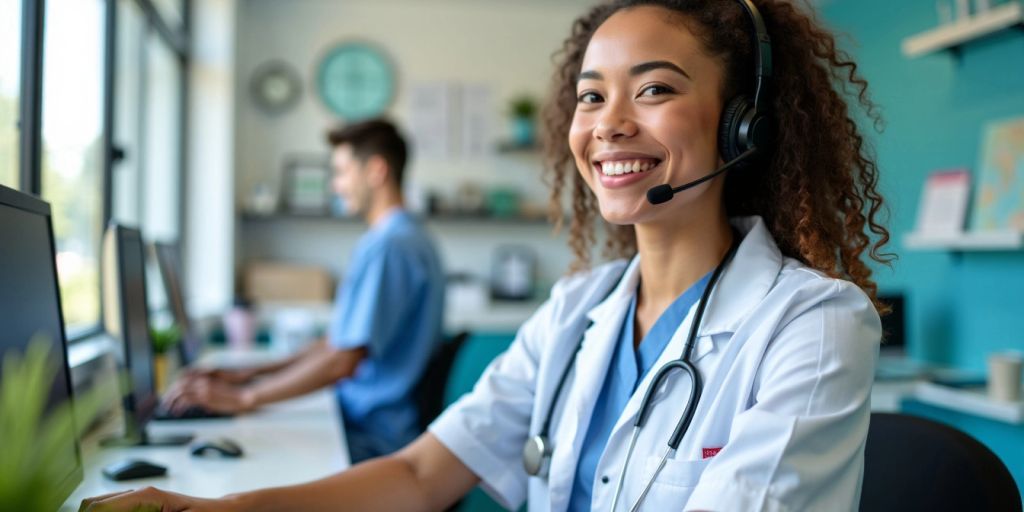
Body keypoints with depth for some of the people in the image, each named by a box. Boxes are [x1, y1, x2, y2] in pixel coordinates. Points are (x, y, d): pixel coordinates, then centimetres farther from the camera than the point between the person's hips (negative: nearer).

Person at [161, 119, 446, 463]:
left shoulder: (386, 246, -17)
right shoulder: (408, 238, 16)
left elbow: (343, 361, -21)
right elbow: (339, 343, 18)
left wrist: (243, 397, -15)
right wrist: (247, 374, 13)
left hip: (372, 439, -9)